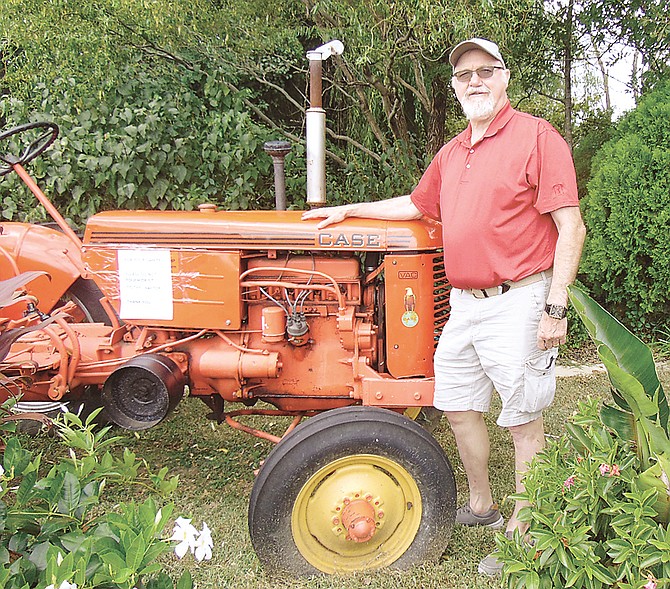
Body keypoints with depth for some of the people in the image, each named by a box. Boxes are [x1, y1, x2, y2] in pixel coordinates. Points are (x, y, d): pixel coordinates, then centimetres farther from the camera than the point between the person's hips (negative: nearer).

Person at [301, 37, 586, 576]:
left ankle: (520, 534, 19)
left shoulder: (536, 136, -8)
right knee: (459, 408, 16)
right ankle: (481, 506, 36)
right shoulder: (452, 153, 16)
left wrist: (556, 307, -17)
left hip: (517, 304, -8)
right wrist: (347, 211, 28)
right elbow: (416, 205, 31)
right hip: (464, 303, 8)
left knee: (523, 421, 3)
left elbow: (571, 228, -12)